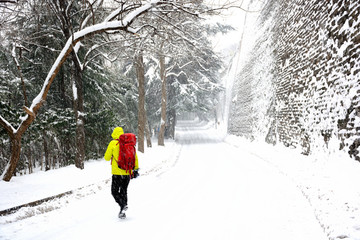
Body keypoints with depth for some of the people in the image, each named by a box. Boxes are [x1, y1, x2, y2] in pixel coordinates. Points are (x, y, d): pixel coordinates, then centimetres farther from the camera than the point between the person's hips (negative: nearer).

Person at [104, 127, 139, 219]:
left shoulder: (113, 143, -6)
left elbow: (107, 158, 0)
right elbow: (135, 157, 6)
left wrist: (110, 155, 21)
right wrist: (136, 169, 12)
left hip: (117, 173, -4)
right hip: (128, 172, 4)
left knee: (115, 192, 8)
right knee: (123, 191, 16)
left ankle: (123, 205, -16)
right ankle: (122, 212, 15)